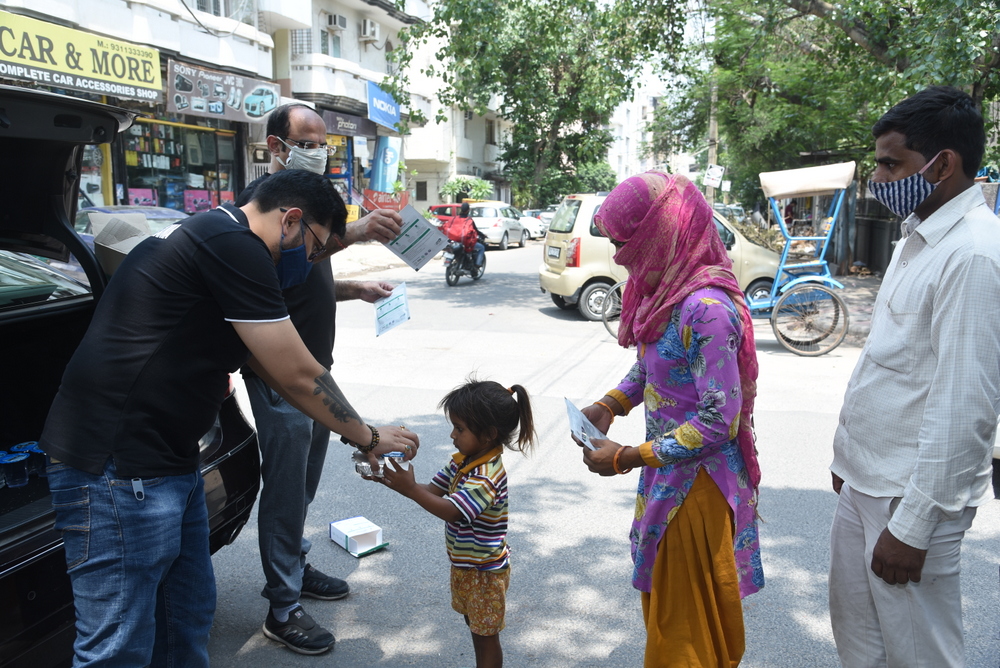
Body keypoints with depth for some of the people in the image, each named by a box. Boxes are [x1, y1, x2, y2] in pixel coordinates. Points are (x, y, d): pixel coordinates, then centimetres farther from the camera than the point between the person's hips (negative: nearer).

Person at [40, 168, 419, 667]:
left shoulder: (212, 236, 16)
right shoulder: (234, 245, -17)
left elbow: (273, 371, 20)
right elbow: (297, 377, -15)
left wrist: (359, 434, 19)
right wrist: (369, 438, 1)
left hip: (166, 459, 11)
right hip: (118, 471, -10)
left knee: (189, 618, 20)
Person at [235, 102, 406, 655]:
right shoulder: (264, 194, -12)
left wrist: (356, 289, 16)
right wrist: (355, 231, -48)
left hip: (313, 365, 10)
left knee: (305, 478, 18)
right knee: (286, 484, -3)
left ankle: (294, 567, 35)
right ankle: (283, 608, 9)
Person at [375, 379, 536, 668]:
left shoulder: (486, 477, -31)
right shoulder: (463, 461, -2)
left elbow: (451, 511, -36)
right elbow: (433, 490, 0)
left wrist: (410, 489, -37)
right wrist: (395, 479, -13)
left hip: (485, 572, -9)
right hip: (465, 566, 9)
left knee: (486, 637, 9)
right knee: (475, 628, 25)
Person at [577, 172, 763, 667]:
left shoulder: (708, 308, -27)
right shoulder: (664, 289, 2)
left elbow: (719, 424, -27)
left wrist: (626, 458, -22)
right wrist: (608, 406, 1)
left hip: (697, 485, -8)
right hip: (666, 473, 8)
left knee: (687, 621, 11)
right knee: (663, 598, 24)